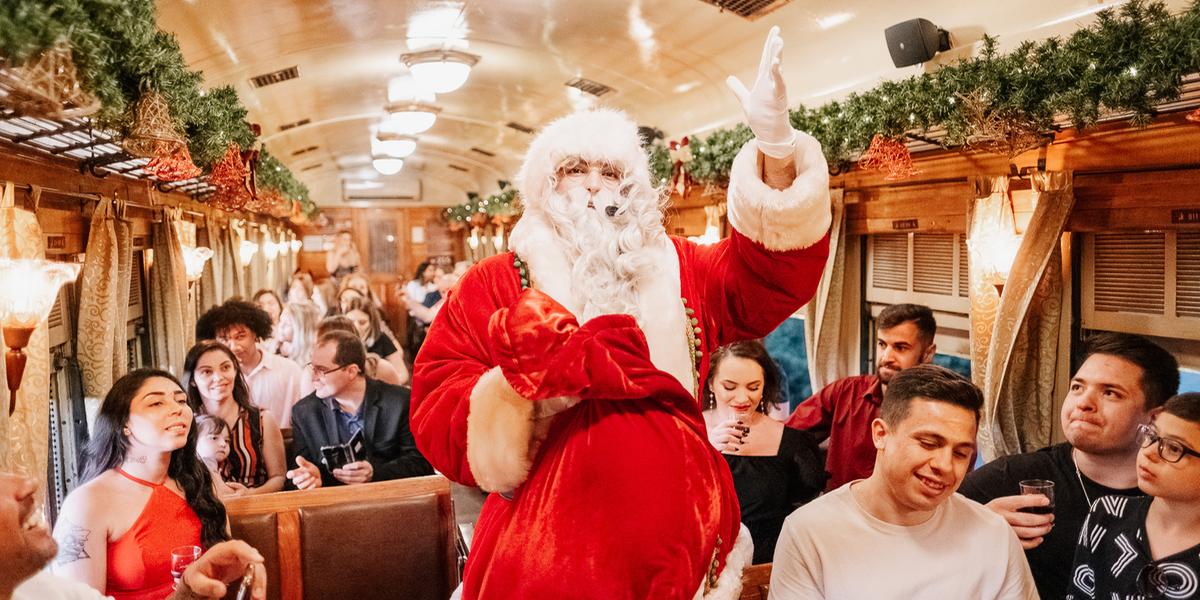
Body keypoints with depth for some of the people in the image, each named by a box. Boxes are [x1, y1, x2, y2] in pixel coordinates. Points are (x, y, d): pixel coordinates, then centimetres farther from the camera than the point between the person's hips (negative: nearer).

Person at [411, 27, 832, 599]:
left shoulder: (677, 270, 8)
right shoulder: (492, 285, -2)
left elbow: (776, 270, -6)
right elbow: (438, 421, -8)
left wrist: (776, 143, -19)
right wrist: (531, 373, -25)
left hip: (678, 541, 3)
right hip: (548, 547, -3)